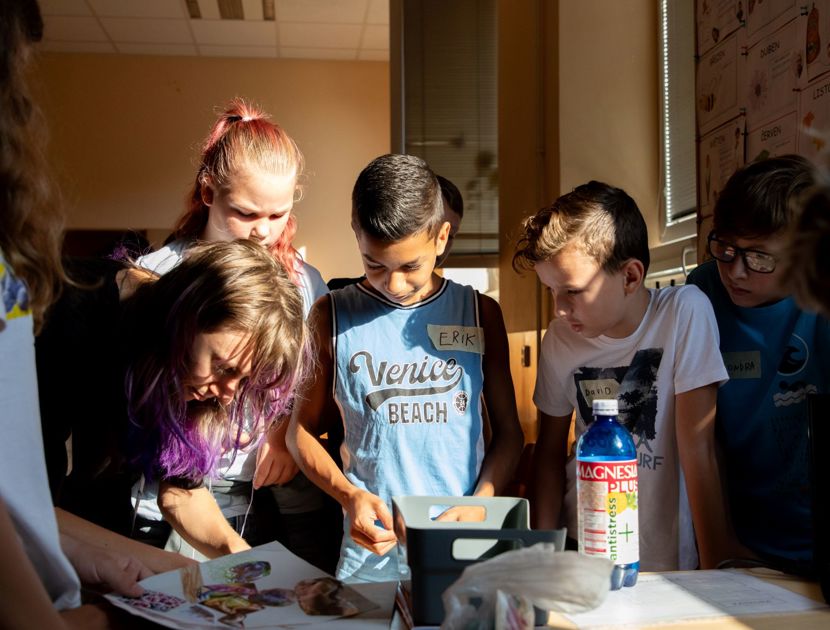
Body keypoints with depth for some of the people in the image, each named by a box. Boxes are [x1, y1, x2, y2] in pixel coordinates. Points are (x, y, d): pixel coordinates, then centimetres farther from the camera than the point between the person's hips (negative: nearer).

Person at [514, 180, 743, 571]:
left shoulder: (685, 312, -12)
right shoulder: (559, 339, -1)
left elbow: (697, 450, -13)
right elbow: (550, 449, 8)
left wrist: (715, 569, -12)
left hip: (666, 562, -2)